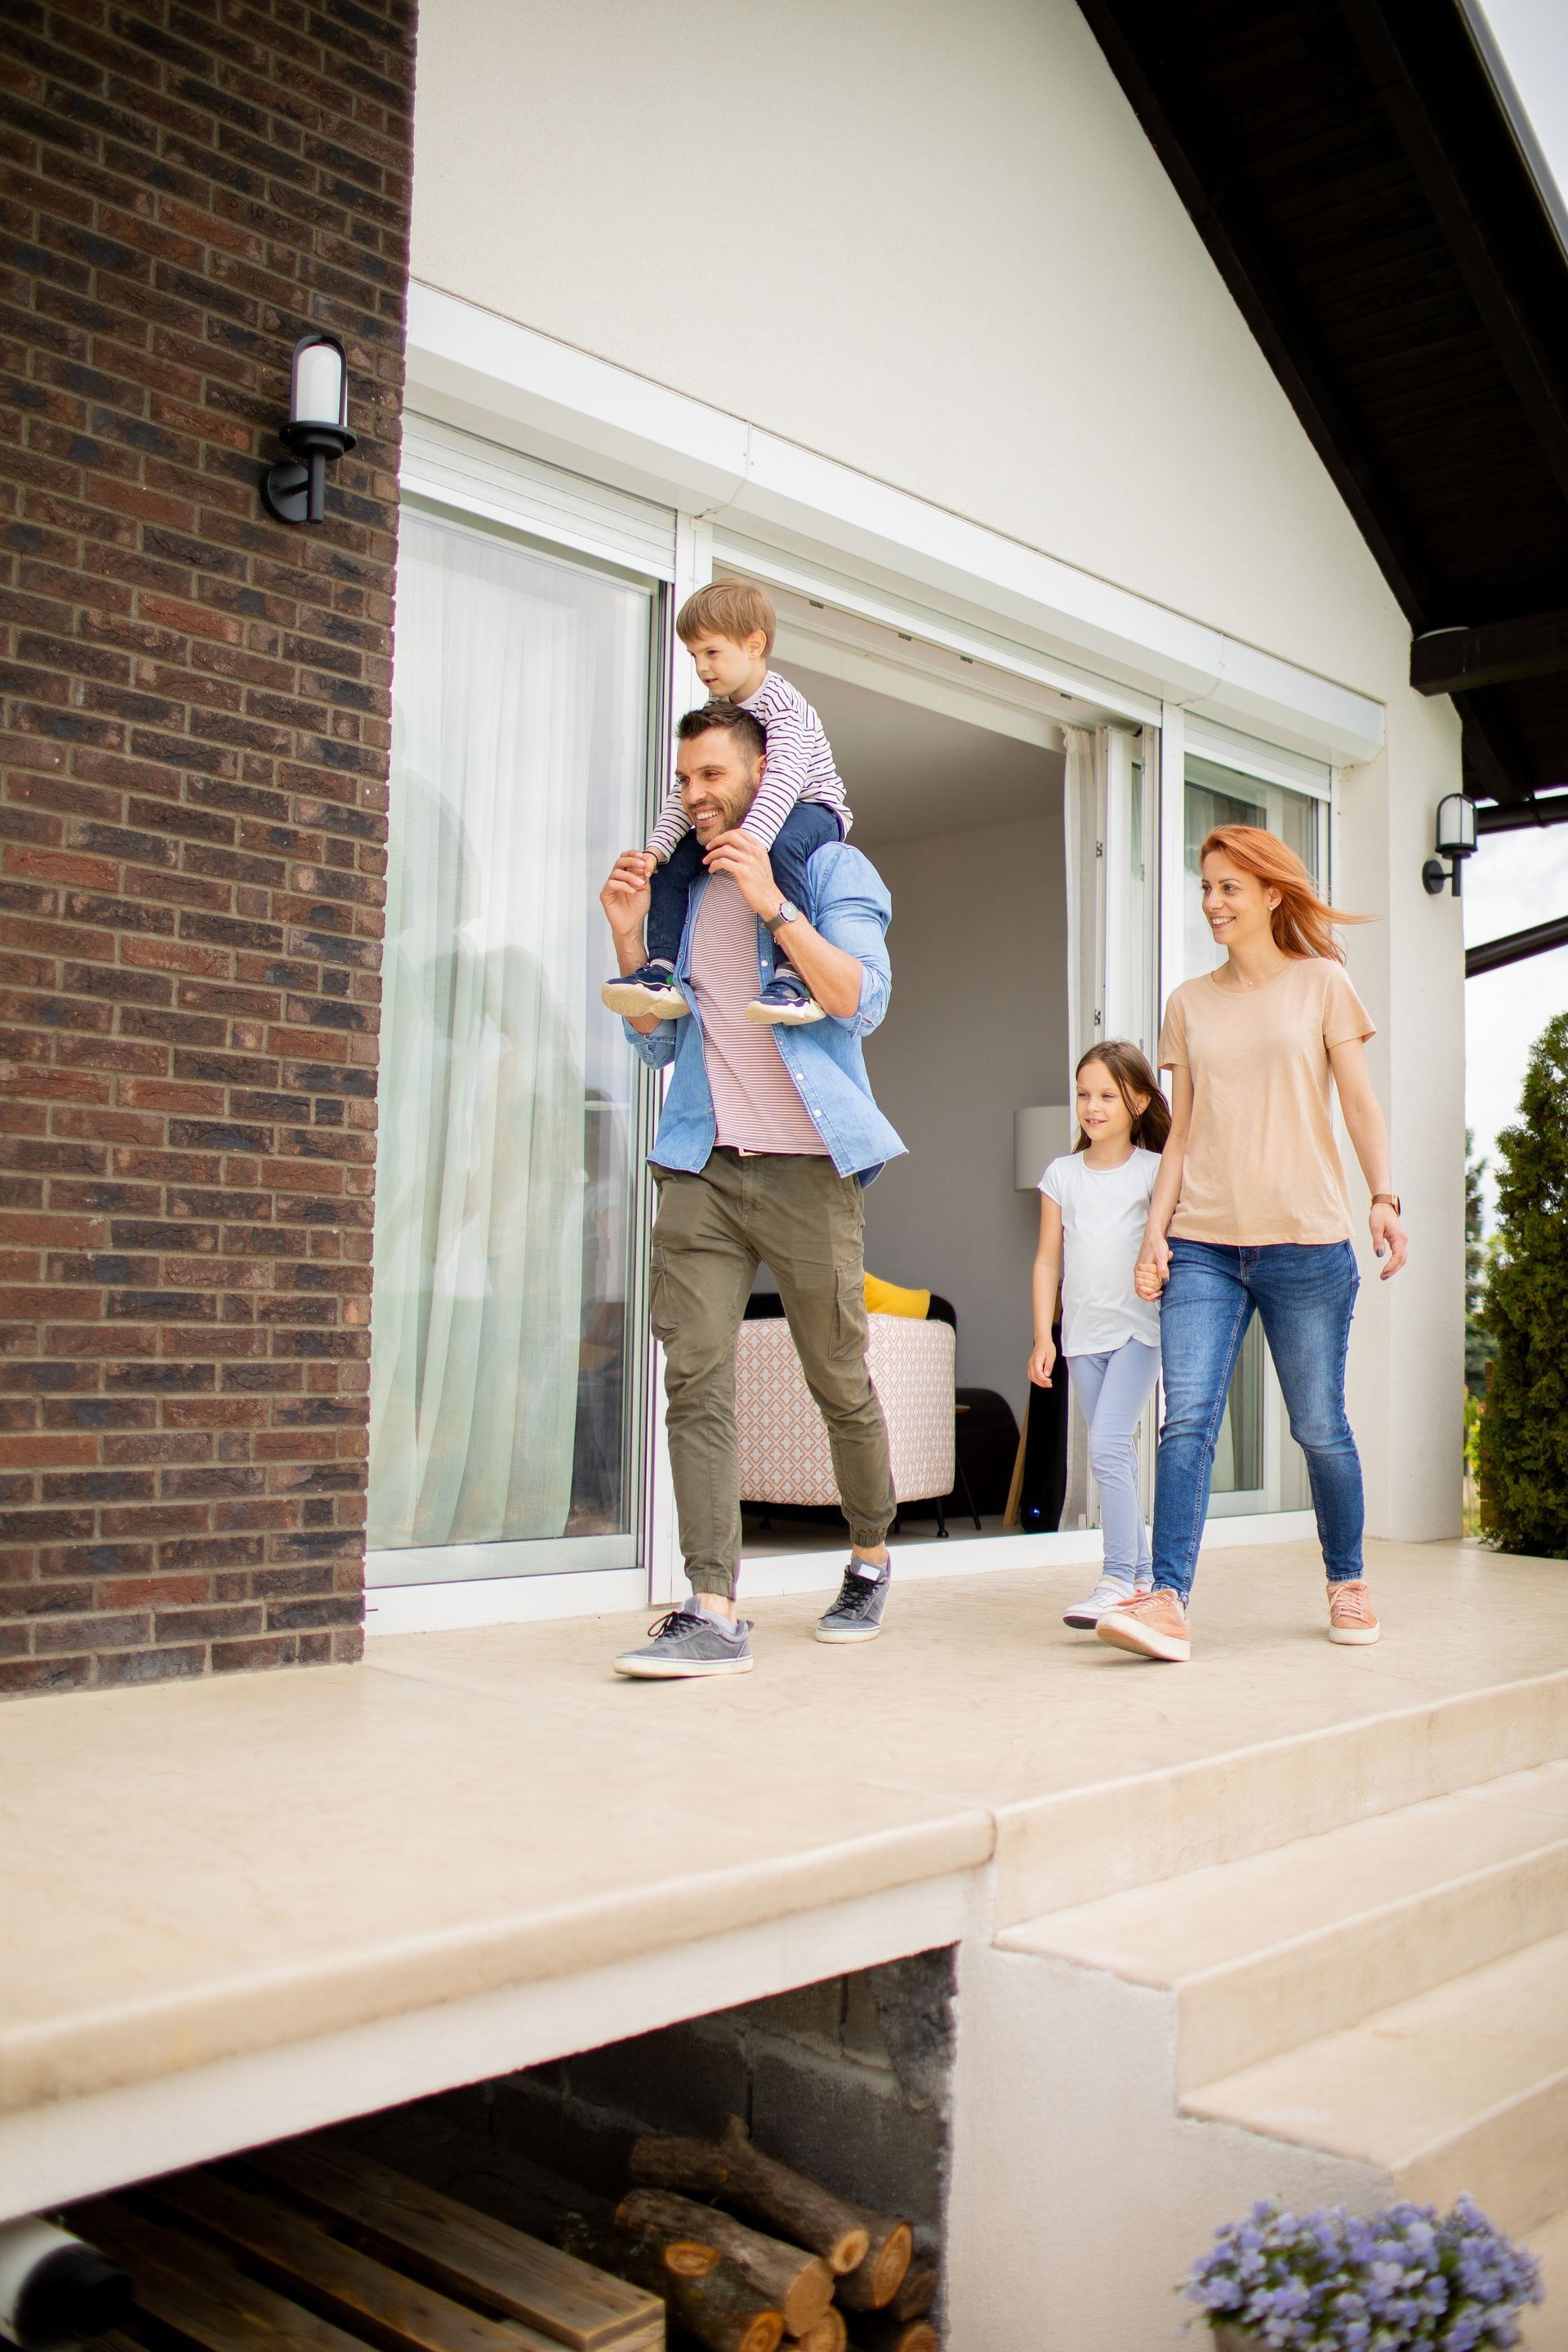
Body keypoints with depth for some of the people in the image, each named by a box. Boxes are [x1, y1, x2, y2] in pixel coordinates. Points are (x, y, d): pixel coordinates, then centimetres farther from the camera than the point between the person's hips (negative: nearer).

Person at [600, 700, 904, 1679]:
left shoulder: (831, 869, 4)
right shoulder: (686, 888, 18)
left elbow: (862, 1000, -10)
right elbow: (658, 1043, 19)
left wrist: (771, 903, -17)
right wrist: (630, 937, 5)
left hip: (805, 1165, -4)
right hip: (704, 1166, 4)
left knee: (841, 1381, 7)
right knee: (696, 1382, -8)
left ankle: (872, 1561, 29)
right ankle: (714, 1613, -8)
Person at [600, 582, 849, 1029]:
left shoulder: (781, 702, -19)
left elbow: (784, 777, -35)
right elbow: (685, 791, 1)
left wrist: (749, 839, -50)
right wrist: (655, 848, -15)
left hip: (813, 810, -8)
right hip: (742, 821, 8)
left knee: (782, 841, -41)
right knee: (673, 859, -8)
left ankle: (793, 976, -43)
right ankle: (663, 970, -13)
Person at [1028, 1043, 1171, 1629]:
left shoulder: (1155, 1171, 0)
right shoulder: (1061, 1174, 8)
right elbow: (1047, 1259, 9)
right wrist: (1042, 1337, 4)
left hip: (1138, 1328, -4)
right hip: (1082, 1334, 4)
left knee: (1108, 1446, -17)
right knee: (1113, 1456, 8)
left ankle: (1118, 1580, -13)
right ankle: (1143, 1576, 18)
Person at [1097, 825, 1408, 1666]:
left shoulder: (1321, 983, 8)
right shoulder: (1189, 1002, 15)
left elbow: (1360, 1101, 4)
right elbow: (1182, 1130, 14)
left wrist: (1384, 1197, -10)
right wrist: (1157, 1228, 3)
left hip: (1304, 1242, -2)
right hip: (1203, 1246, 2)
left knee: (1319, 1426, 4)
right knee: (1187, 1420, -11)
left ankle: (1347, 1585, 22)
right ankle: (1167, 1602, -16)